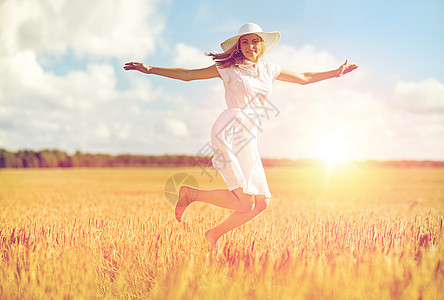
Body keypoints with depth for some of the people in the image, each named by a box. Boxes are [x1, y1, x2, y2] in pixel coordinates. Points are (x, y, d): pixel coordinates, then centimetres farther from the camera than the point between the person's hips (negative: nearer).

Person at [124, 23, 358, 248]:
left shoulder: (268, 70, 20)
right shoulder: (229, 68, 5)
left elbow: (304, 78, 32)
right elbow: (187, 75, 7)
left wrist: (335, 73, 32)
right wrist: (150, 69, 2)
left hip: (248, 139, 7)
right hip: (229, 133, -7)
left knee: (261, 202, 2)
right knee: (245, 202, -17)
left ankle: (215, 234, 17)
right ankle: (191, 194, 2)